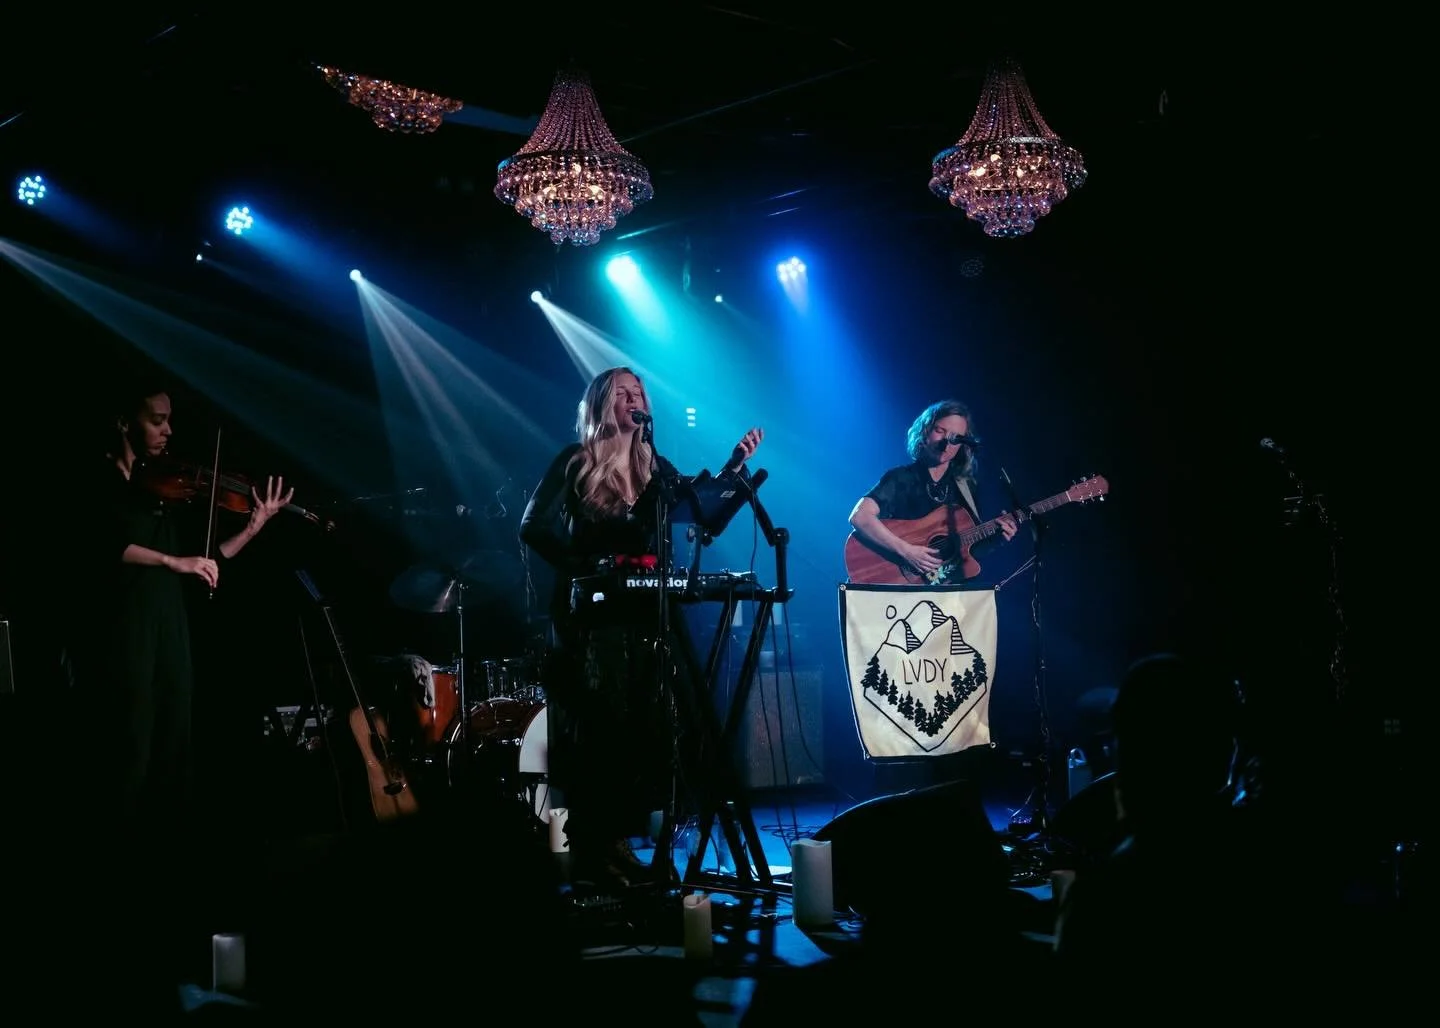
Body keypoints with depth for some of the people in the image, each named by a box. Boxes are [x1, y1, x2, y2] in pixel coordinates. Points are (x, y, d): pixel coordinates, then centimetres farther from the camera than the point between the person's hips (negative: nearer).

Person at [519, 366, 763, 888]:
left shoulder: (655, 468, 12)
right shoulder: (573, 463, -2)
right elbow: (533, 528, -8)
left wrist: (734, 465, -7)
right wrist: (583, 568, -14)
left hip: (644, 617, 5)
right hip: (589, 616, -5)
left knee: (642, 728, 4)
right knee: (594, 730, -3)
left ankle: (619, 840, 15)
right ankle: (588, 849, 3)